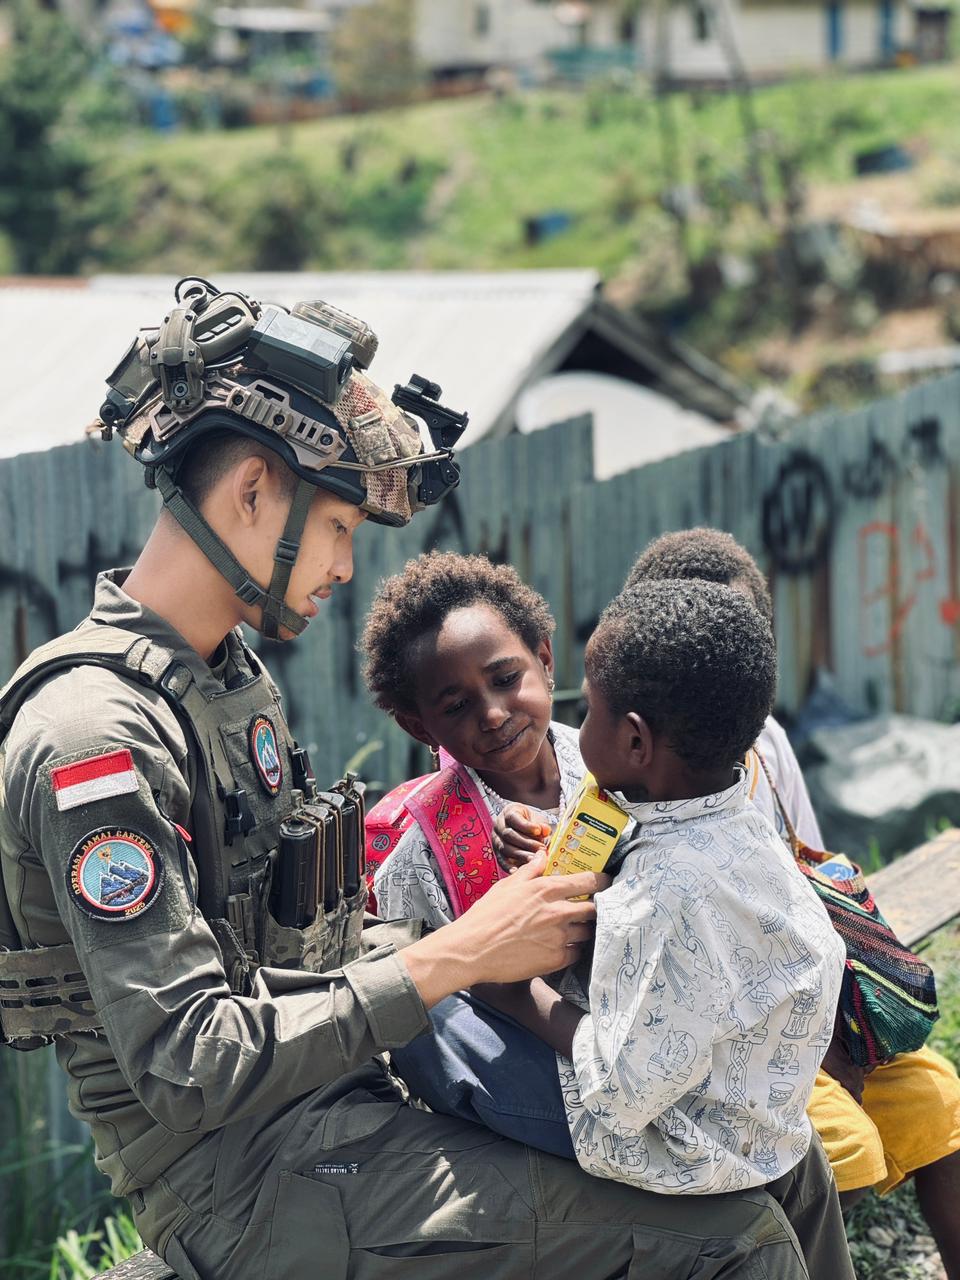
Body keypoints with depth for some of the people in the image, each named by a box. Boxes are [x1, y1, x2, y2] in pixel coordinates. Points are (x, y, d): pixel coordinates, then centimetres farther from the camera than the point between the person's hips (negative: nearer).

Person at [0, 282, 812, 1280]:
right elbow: (189, 1064, -23)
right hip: (248, 1190, -10)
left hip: (331, 1112, 10)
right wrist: (453, 959, -19)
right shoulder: (98, 737, -19)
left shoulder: (232, 679, 13)